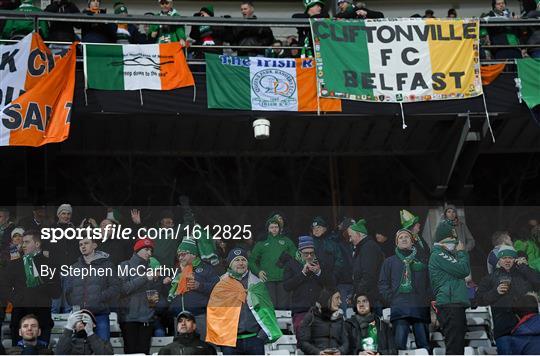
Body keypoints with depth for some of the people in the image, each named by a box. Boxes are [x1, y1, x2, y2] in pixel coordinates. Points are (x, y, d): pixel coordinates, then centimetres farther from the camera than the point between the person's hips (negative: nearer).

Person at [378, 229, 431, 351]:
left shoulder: (421, 260, 17)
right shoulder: (389, 262, 17)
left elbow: (429, 283, 12)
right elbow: (383, 284, 10)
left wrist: (428, 300, -2)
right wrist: (391, 301, -3)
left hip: (420, 308, 1)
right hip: (399, 309, -1)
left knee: (423, 344, -4)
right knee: (399, 344, -11)